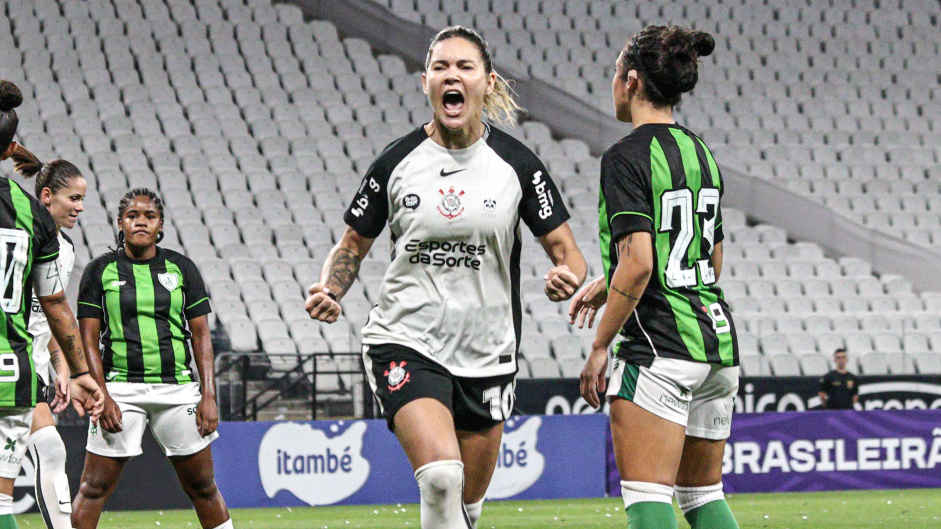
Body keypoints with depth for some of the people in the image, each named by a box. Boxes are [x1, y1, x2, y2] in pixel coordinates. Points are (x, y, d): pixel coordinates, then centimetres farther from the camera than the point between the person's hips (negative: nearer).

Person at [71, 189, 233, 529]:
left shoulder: (181, 268, 8)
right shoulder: (100, 271, 3)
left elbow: (201, 335, 7)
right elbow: (88, 338, 1)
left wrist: (208, 396, -2)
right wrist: (102, 397, -10)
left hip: (178, 386, 1)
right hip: (120, 389, -1)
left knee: (202, 486, 5)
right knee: (95, 487, -5)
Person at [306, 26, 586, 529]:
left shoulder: (517, 164, -2)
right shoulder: (396, 162, -2)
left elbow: (566, 251, 1)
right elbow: (352, 246, 10)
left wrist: (567, 276, -22)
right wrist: (329, 290, -10)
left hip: (486, 353, 2)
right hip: (406, 345, -2)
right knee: (440, 476, -25)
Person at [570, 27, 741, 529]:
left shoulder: (626, 157, -10)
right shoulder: (700, 154, 15)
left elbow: (638, 263, -19)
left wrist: (599, 345, -11)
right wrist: (608, 285, 26)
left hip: (660, 345, -8)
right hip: (717, 336, 8)